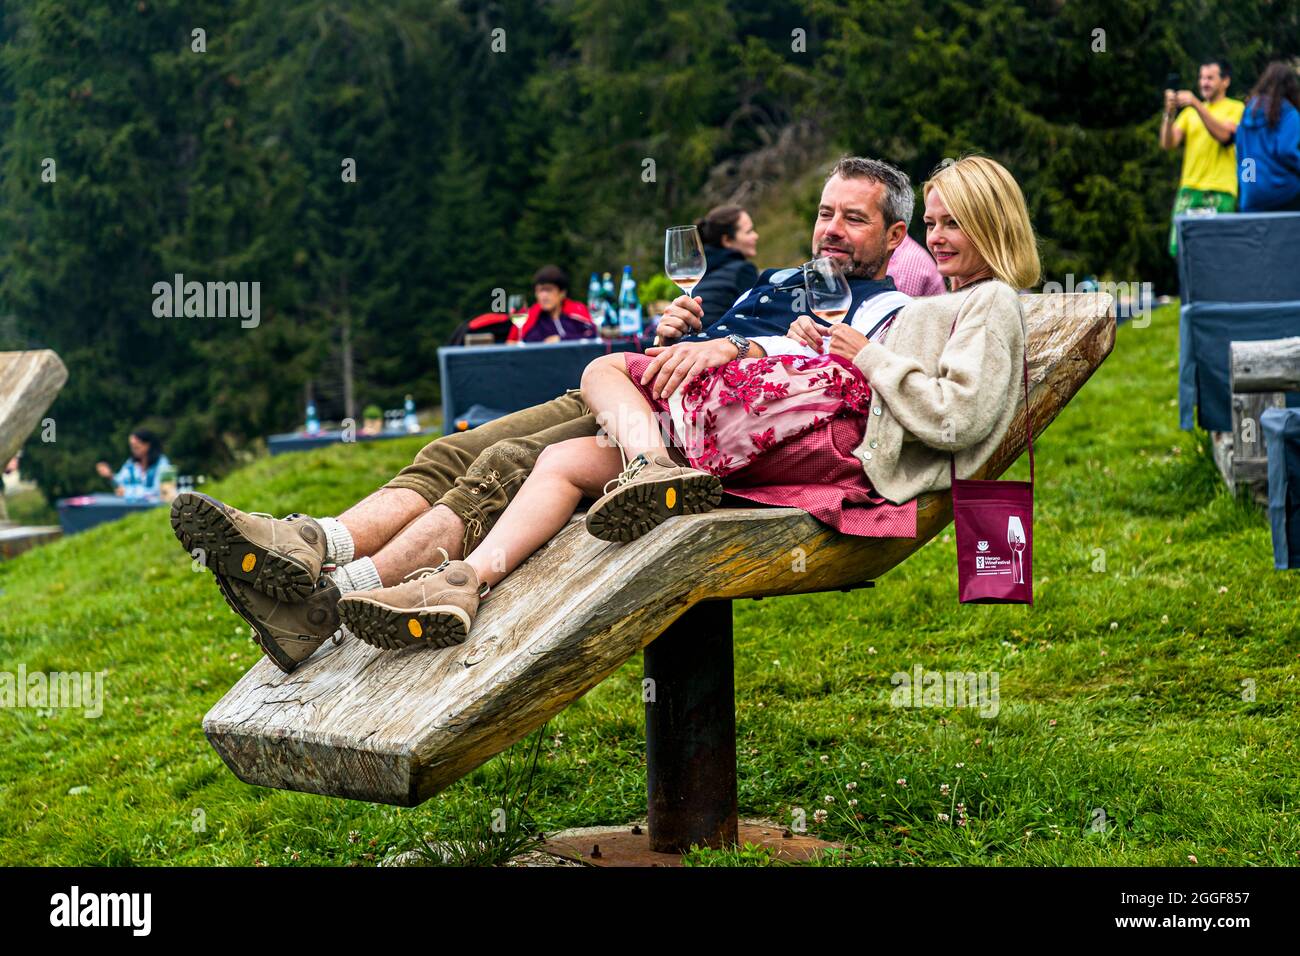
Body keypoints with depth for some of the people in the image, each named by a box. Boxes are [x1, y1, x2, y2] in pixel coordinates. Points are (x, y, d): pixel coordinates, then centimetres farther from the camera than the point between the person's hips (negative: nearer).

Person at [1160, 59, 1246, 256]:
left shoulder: (1235, 108, 7)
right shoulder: (1190, 112, 18)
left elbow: (1224, 134, -12)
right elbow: (1168, 143, 6)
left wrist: (1197, 105, -17)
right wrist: (1169, 114, -9)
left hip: (1220, 191, -4)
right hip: (1189, 189, 4)